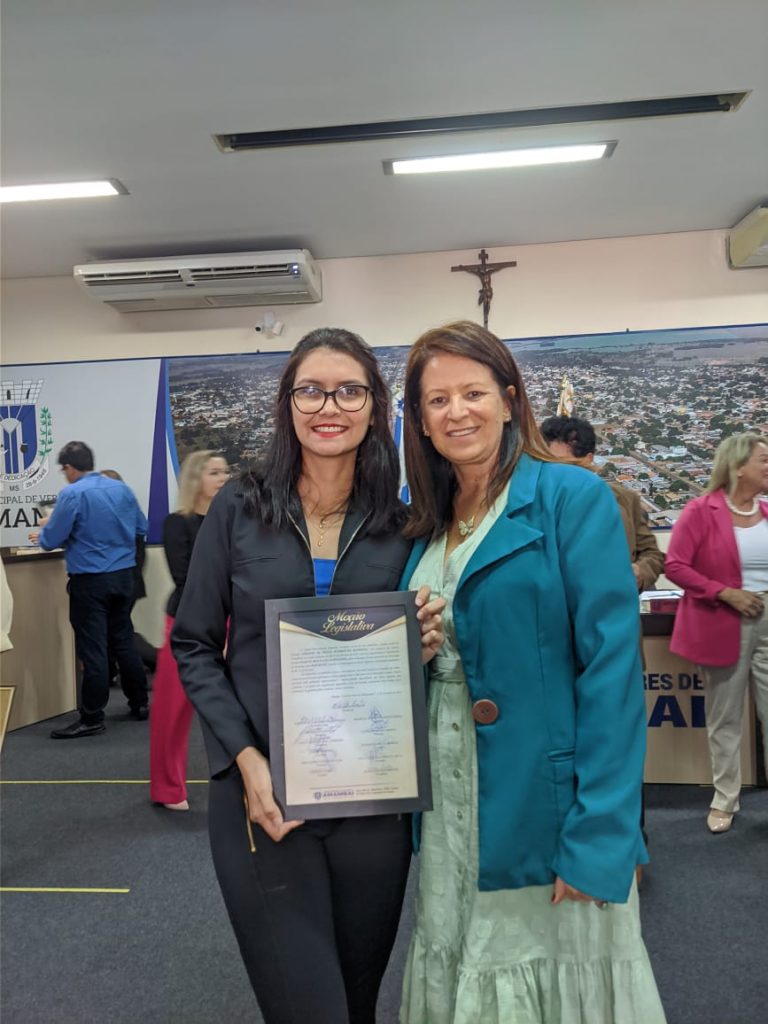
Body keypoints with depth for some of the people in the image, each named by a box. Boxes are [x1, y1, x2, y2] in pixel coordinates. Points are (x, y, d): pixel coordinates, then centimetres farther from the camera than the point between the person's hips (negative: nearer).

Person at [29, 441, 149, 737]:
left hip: (90, 580, -6)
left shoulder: (72, 494, -13)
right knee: (124, 641, 16)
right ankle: (140, 704, 25)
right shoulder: (122, 489, 4)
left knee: (92, 649, 0)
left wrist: (42, 531, 13)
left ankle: (92, 718, 6)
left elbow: (51, 541, -10)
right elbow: (141, 529, 13)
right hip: (123, 575, 6)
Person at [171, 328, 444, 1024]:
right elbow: (194, 646, 0)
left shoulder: (402, 523, 1)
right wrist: (248, 759, -11)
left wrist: (423, 646, -12)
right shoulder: (239, 509, -3)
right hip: (259, 794, -2)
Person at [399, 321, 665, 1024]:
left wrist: (598, 836, -20)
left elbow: (612, 669, -16)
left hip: (543, 802, -5)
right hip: (449, 805, 6)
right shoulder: (426, 524, 8)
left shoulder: (573, 499, -11)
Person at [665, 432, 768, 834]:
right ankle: (725, 800, 25)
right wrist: (726, 593, -18)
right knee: (724, 720, 10)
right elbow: (675, 566, -13)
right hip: (724, 628, -4)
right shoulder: (701, 511, -10)